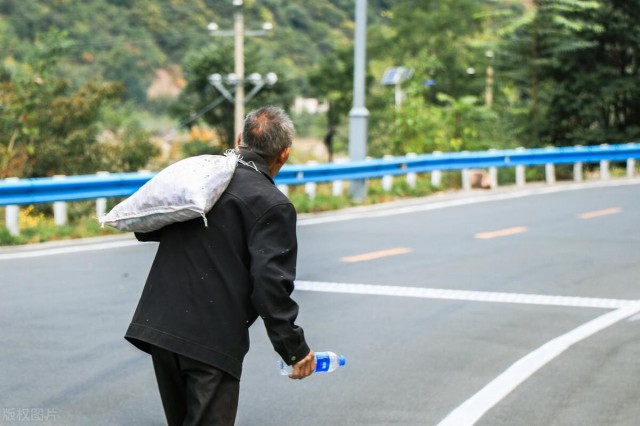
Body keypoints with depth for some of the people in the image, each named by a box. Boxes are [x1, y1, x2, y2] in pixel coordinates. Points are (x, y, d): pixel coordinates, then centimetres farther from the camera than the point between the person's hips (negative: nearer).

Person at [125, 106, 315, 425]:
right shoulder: (273, 206, -9)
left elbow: (145, 228, 17)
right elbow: (271, 285, -16)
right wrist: (294, 349, -8)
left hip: (159, 324, 7)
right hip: (212, 338, -7)